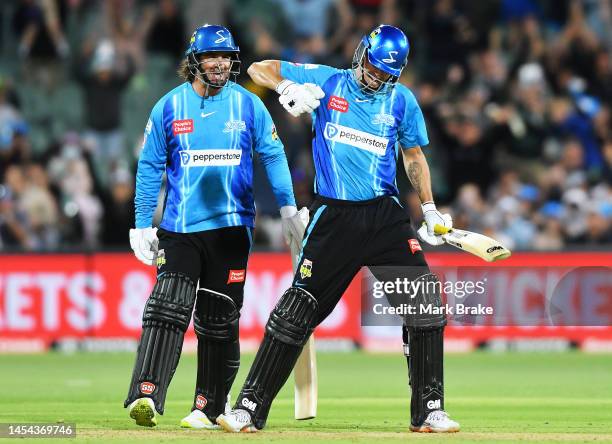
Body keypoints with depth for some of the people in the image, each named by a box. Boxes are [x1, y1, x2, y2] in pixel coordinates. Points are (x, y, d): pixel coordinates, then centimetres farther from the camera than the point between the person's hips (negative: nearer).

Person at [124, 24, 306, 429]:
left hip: (231, 227, 1)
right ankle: (146, 395, -21)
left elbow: (273, 155, 7)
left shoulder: (248, 105, 4)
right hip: (180, 228, -1)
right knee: (168, 308, -14)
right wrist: (142, 225, 2)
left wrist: (288, 207, -2)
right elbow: (150, 167, 7)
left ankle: (209, 407, 11)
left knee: (218, 319, 4)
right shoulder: (170, 106, 3)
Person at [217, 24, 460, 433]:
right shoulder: (326, 81, 3)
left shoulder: (401, 100, 8)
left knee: (425, 305, -9)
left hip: (385, 214, 2)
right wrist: (287, 87, -18)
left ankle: (429, 411, 0)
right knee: (297, 309, -3)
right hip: (333, 216, -2)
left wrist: (430, 210, 11)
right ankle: (250, 408, 3)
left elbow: (414, 155, 19)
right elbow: (259, 70, 2)